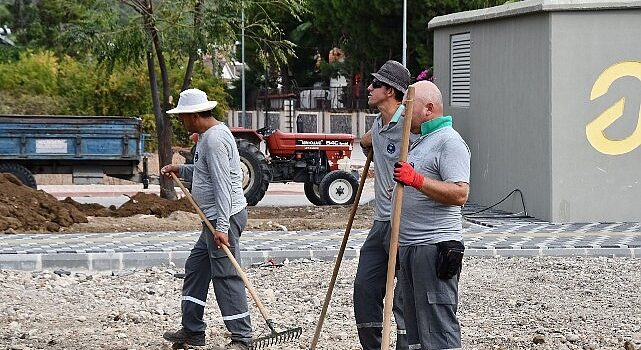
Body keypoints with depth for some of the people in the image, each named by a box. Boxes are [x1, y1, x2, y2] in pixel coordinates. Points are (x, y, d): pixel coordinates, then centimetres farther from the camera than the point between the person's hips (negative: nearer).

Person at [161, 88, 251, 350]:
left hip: (225, 216, -11)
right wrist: (180, 169, 17)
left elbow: (222, 184, -24)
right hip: (215, 219, 11)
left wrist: (222, 226, -27)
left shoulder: (215, 139, -18)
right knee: (195, 268, 16)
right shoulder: (207, 136, 16)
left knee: (226, 276, -9)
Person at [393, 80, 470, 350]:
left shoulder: (449, 141, -10)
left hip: (434, 247, -10)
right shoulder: (420, 141, 21)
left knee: (438, 326, -11)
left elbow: (459, 194, -22)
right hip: (409, 246, 10)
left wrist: (416, 179, -26)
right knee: (416, 326, 12)